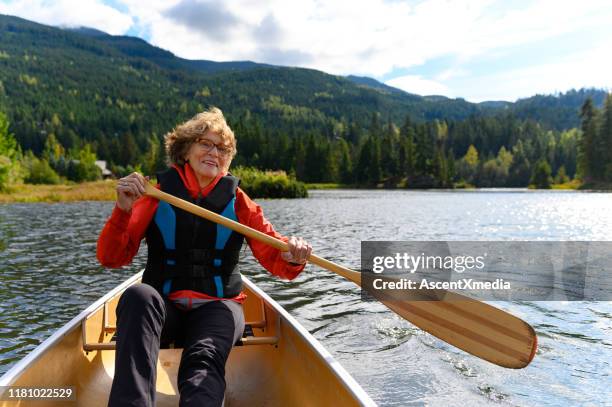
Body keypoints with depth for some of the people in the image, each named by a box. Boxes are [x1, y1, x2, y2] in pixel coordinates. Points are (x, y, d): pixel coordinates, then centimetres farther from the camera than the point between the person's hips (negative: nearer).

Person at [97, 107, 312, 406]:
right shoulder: (158, 196, 4)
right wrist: (123, 211, -19)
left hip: (217, 307, 0)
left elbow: (276, 261, 1)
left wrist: (293, 258, -23)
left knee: (205, 359, -32)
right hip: (162, 307, 0)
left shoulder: (238, 202, 6)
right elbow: (111, 259, -2)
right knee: (138, 296, -33)